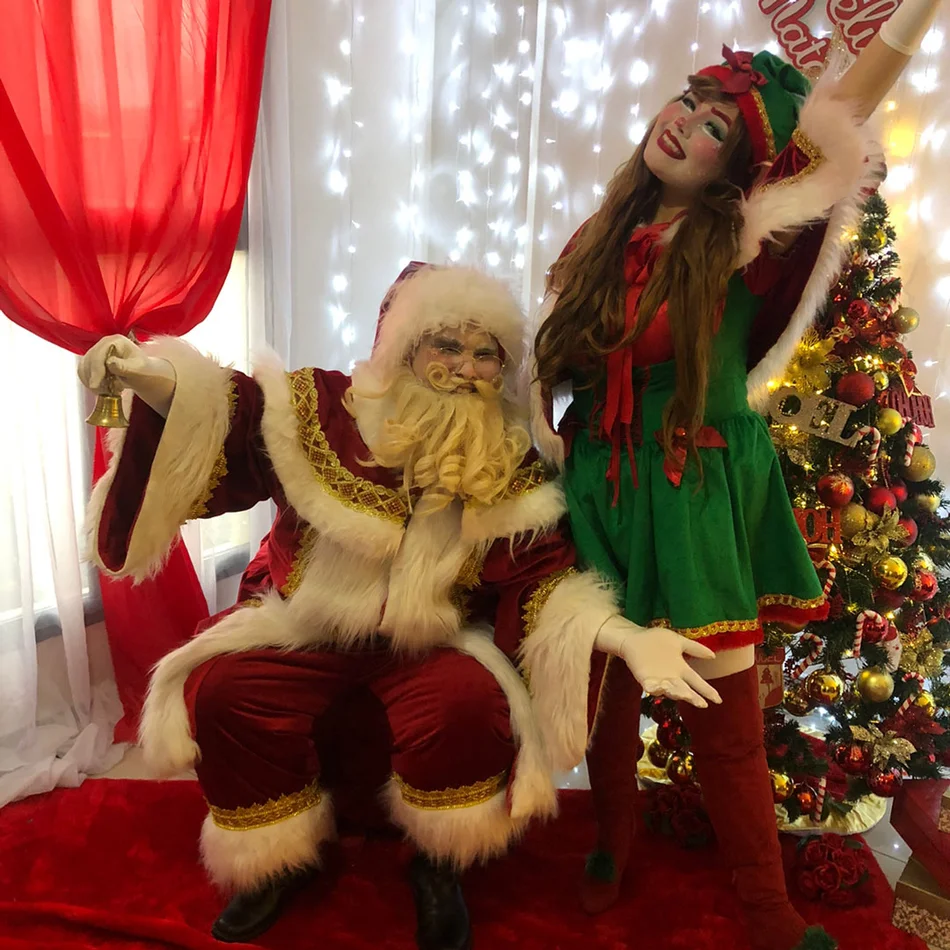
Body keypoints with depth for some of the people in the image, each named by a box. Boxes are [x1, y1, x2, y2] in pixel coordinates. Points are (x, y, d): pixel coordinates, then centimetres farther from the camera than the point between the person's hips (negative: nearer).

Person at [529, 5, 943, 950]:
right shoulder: (603, 240, 7)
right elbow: (549, 360, 12)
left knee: (726, 729, 5)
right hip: (598, 497, 4)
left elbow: (836, 126, -17)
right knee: (607, 695, 16)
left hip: (696, 503, -3)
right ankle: (611, 845, 44)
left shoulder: (739, 238, -5)